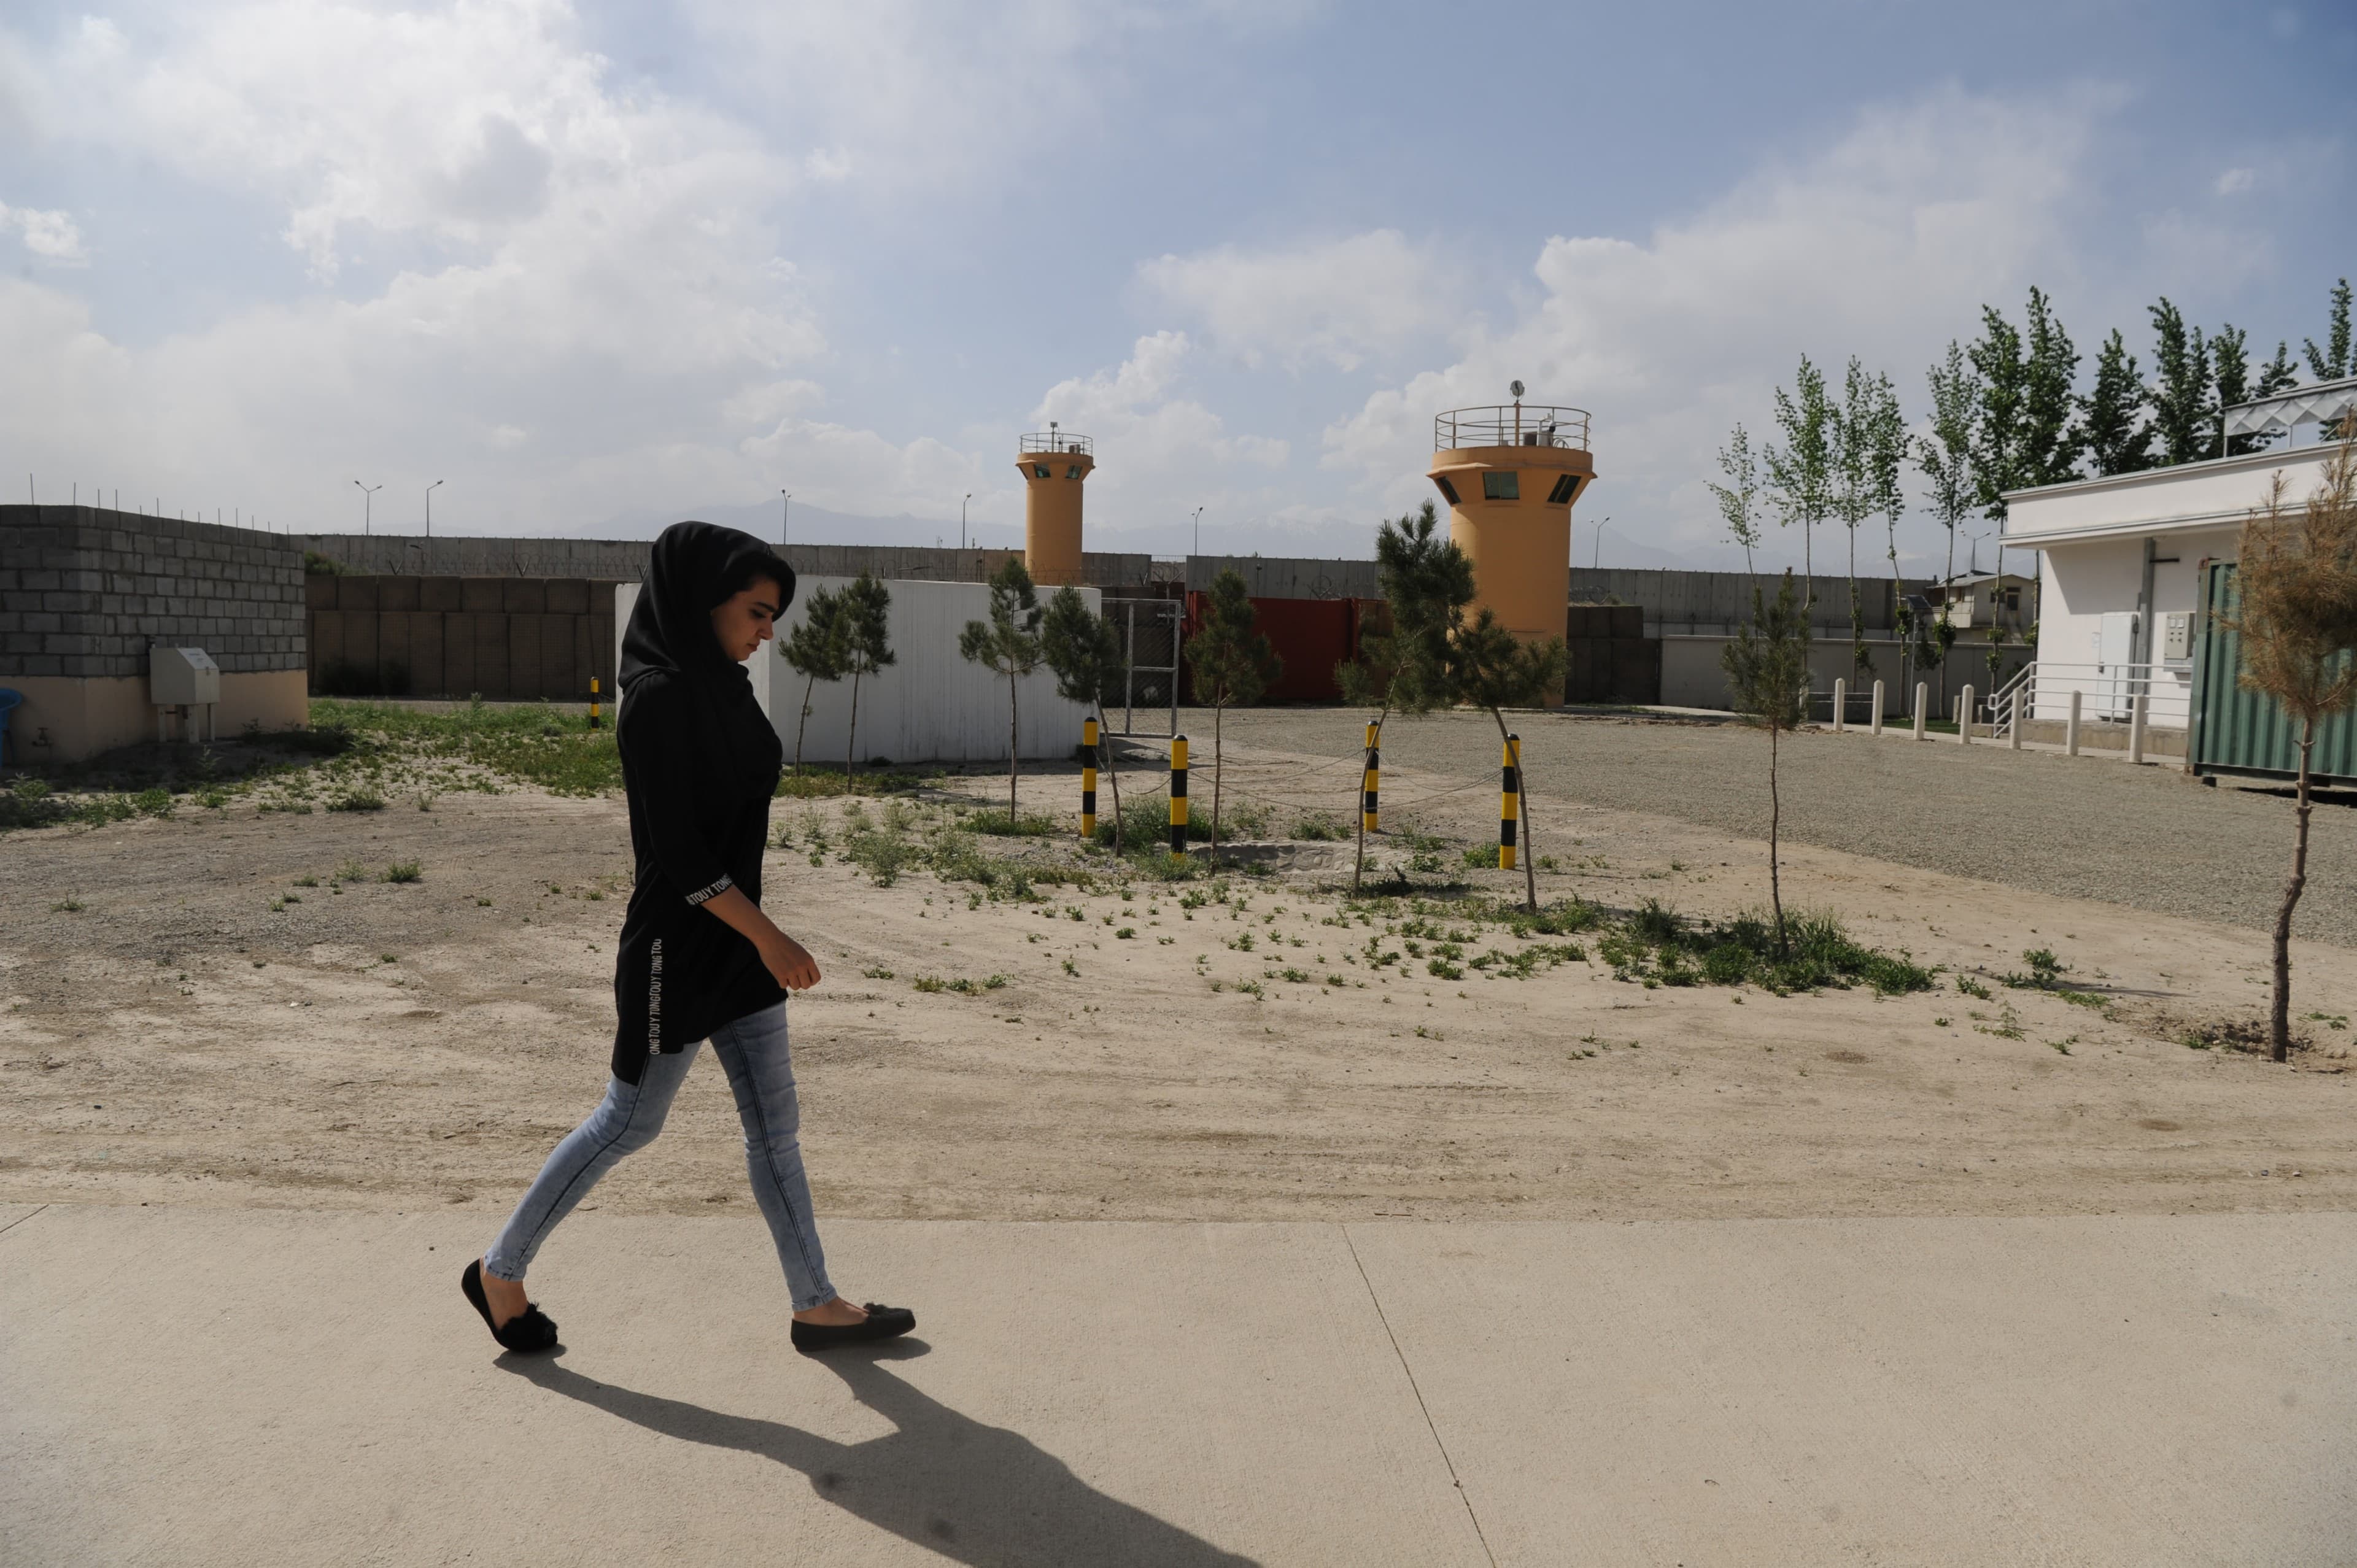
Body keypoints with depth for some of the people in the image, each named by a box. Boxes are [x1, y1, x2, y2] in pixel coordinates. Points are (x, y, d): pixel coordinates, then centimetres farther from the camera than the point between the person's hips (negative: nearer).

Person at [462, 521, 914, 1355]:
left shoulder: (719, 685, 7)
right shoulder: (657, 697, -20)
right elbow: (676, 852, -23)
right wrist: (770, 939, -22)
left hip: (736, 939, 9)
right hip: (678, 945, -8)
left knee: (775, 1124, 11)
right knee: (629, 1121, 8)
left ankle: (817, 1306, 21)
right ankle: (499, 1272, 28)